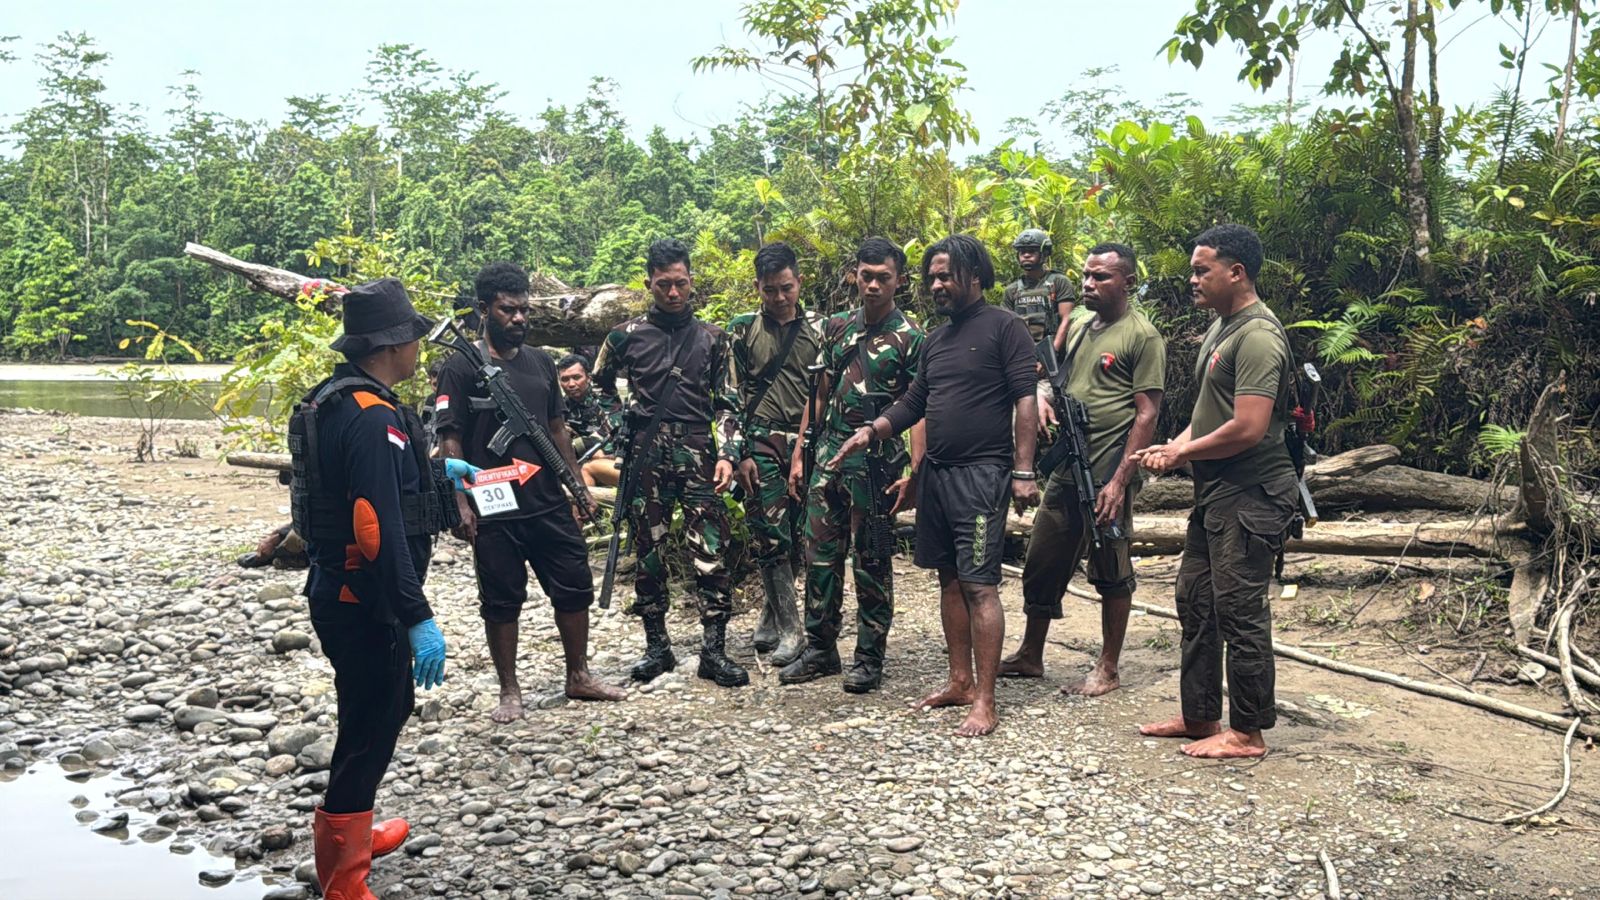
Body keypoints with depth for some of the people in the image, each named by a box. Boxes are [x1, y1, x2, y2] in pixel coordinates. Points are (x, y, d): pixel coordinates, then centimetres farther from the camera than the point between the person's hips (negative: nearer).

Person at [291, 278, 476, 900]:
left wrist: (435, 469, 35)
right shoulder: (373, 416, -24)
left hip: (339, 590, 11)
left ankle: (346, 833, 43)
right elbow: (381, 528, -31)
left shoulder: (336, 398, 9)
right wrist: (418, 618, -31)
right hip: (365, 601, -11)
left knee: (385, 710, 26)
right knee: (369, 729, 1)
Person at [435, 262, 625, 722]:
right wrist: (461, 503, -16)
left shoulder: (541, 363, 11)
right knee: (502, 601, 5)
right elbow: (450, 441, -9)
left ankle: (579, 676, 26)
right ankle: (509, 691, 19)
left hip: (549, 505, 5)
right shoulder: (461, 367, -6)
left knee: (575, 588, 10)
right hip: (495, 512, -5)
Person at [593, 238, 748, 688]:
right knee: (649, 554, 6)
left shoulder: (712, 338, 8)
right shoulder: (626, 336, 6)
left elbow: (726, 404, 8)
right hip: (646, 457, 0)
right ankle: (657, 647, 17)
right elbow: (600, 390, 18)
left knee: (711, 553, -6)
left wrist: (727, 454, -3)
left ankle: (714, 650, 0)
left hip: (698, 453, 0)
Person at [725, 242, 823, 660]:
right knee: (771, 538, -6)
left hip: (804, 447, 3)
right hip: (761, 448, -2)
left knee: (792, 536, 5)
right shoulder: (742, 329, 4)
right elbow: (732, 396, 0)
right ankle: (790, 629, 2)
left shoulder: (815, 334, 11)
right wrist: (741, 453, -7)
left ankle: (770, 619, 20)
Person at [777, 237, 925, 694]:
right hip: (828, 452, 5)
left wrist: (914, 471, -19)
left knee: (870, 562, 2)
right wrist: (799, 454, 10)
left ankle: (870, 656, 14)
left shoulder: (910, 337, -5)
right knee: (820, 554, 9)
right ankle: (820, 648, 21)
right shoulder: (836, 327, 11)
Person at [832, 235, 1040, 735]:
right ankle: (961, 682, 21)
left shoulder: (1003, 327, -5)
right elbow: (914, 403, 20)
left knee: (979, 585, -9)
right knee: (950, 579, 12)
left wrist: (1023, 471, -16)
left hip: (982, 473, -8)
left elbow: (1025, 401, -10)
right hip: (935, 471, 8)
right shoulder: (936, 340, 18)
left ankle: (984, 703, -7)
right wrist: (872, 430, 1)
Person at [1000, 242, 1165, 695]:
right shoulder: (1081, 329, 15)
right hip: (1066, 471, 8)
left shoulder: (1142, 335, -8)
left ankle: (1107, 669, 16)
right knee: (1042, 565, 14)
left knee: (1112, 573, 4)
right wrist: (1043, 395, 0)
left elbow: (1146, 413, -12)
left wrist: (1120, 480, -18)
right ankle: (1030, 656, 28)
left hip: (1108, 476, -8)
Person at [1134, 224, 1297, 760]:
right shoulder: (1221, 327, 15)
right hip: (1217, 492, 11)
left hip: (1250, 495, -11)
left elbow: (1247, 428, -25)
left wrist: (1184, 453, -12)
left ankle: (1247, 732, 9)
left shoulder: (1257, 335, -18)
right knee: (1196, 600, 15)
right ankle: (1199, 716, 27)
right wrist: (1178, 445, 4)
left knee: (1239, 609, -3)